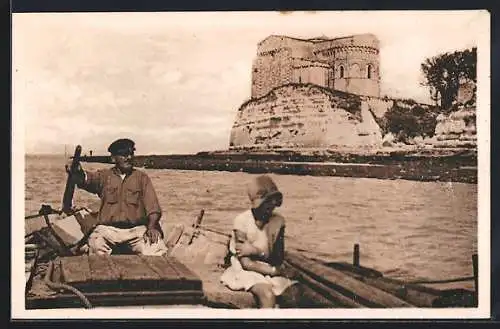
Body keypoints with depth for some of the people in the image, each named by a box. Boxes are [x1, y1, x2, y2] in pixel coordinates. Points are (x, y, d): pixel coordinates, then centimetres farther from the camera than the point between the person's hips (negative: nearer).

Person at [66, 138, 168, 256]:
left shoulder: (141, 177, 14)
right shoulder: (105, 175, 14)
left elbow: (152, 206, 5)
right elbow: (87, 179, -7)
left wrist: (152, 227, -14)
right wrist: (77, 173, -32)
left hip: (136, 229, 0)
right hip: (107, 228, 0)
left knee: (155, 247, -27)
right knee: (95, 244, -30)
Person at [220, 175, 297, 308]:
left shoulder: (278, 221, -1)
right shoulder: (242, 221, -15)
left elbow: (279, 259, -5)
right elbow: (246, 264, -16)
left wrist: (256, 251, -19)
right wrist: (273, 270, -10)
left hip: (269, 271, 5)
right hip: (246, 272, -5)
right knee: (268, 295, -32)